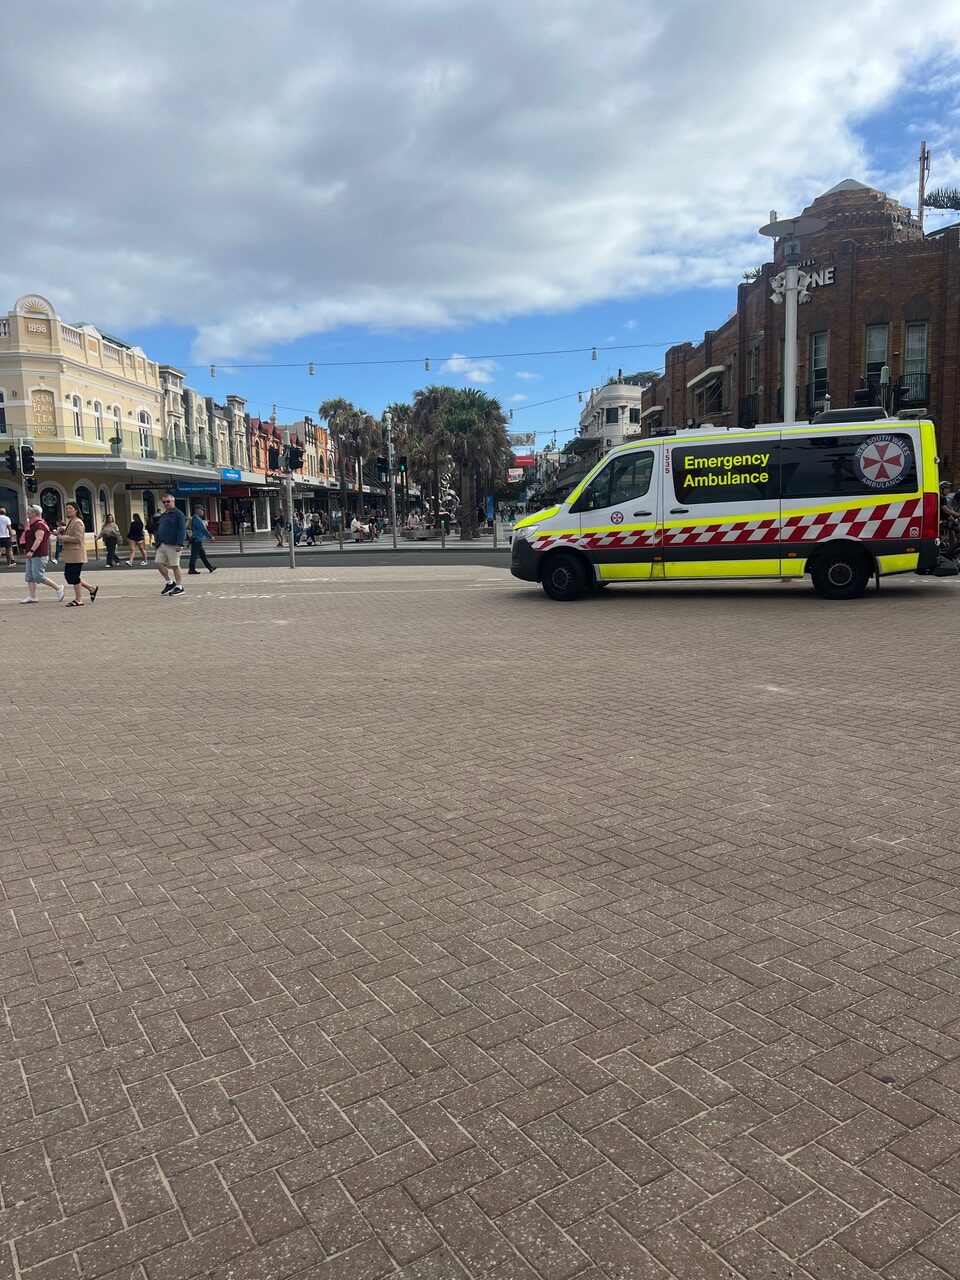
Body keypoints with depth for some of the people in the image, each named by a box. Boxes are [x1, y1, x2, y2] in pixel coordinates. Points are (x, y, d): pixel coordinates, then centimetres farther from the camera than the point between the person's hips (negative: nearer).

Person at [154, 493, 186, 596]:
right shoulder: (162, 515, 19)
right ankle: (169, 583, 14)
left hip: (172, 545, -8)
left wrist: (179, 544, -22)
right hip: (162, 545, 8)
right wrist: (158, 542, 17)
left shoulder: (178, 514, -6)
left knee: (175, 565, -4)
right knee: (158, 563, 1)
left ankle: (179, 587, 4)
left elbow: (182, 530, -14)